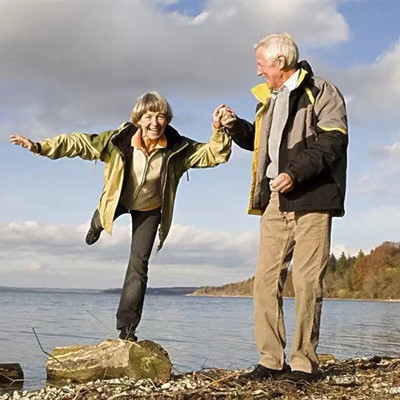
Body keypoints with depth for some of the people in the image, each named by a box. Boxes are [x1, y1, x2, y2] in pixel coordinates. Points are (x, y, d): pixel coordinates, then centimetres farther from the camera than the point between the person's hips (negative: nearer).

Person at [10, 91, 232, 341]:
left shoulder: (178, 148, -28)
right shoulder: (119, 140, -30)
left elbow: (214, 154, -26)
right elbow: (80, 143, -27)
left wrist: (219, 131, -45)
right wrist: (40, 147, -33)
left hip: (149, 210, -1)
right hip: (117, 201, 1)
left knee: (139, 264, -7)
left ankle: (127, 327, 0)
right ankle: (99, 222, 75)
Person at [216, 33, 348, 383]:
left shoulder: (320, 92, -1)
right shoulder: (269, 98, 22)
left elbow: (332, 141, -12)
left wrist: (296, 173, -20)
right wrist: (236, 127, 13)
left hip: (311, 198, -7)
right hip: (275, 200, 7)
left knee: (307, 282, -7)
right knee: (266, 279, 1)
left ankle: (304, 363, 1)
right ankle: (272, 361, 7)